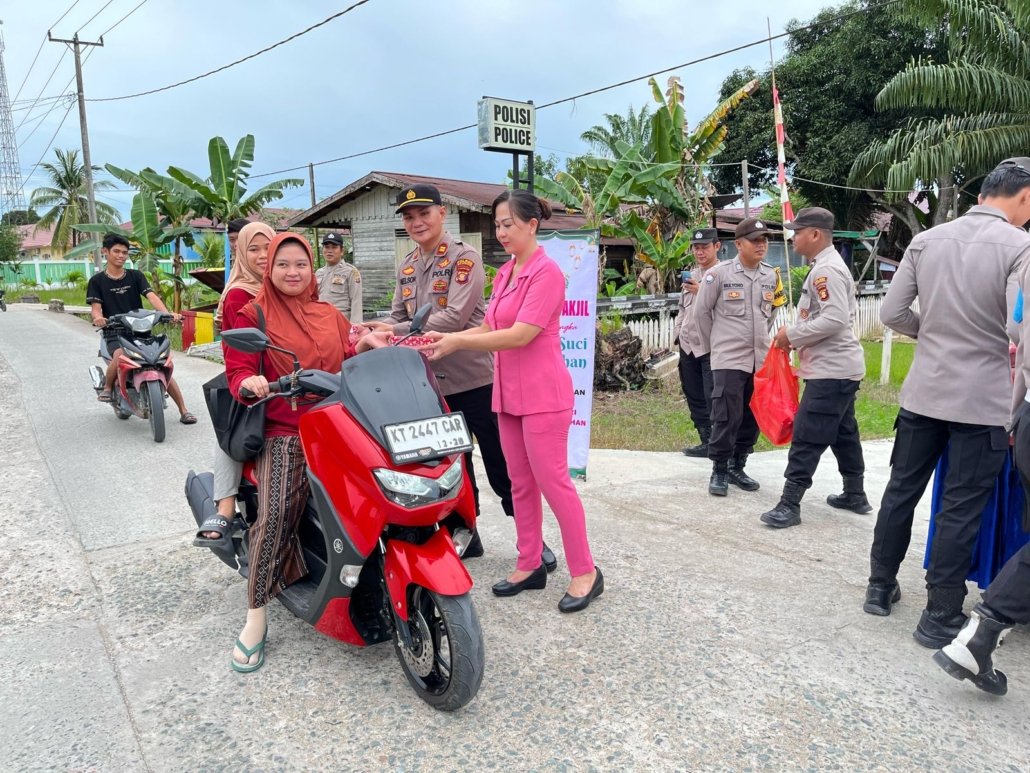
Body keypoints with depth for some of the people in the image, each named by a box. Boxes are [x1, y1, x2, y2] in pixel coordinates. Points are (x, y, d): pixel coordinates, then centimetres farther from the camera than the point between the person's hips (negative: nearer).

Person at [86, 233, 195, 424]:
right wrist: (98, 318, -29)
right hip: (114, 333, -1)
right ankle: (107, 387, -4)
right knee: (120, 356, -35)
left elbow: (152, 296, -6)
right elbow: (95, 307, -3)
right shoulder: (97, 281, 8)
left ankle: (183, 411, -8)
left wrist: (167, 313, -26)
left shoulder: (135, 276, 10)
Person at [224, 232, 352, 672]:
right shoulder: (253, 316, 9)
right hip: (284, 432, -4)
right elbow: (238, 370, 0)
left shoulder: (331, 316, 22)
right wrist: (249, 384, -23)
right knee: (275, 514, -23)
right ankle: (256, 617, -10)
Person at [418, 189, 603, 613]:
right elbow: (489, 328, 13)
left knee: (552, 482, -3)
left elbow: (520, 335, -20)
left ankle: (585, 572, 10)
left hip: (542, 395, -8)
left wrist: (457, 342, -18)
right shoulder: (505, 273, 13)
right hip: (509, 394, 8)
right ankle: (530, 565, 25)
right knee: (521, 483, 13)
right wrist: (446, 338, -2)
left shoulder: (546, 272, -13)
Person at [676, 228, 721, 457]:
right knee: (695, 399, 11)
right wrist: (677, 335, 16)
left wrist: (701, 291, -20)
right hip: (688, 345, 8)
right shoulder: (691, 275, 17)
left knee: (713, 399, -7)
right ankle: (707, 442, 21)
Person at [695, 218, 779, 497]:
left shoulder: (771, 276, 6)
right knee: (726, 418, -5)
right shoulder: (719, 274, -8)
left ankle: (737, 466, 24)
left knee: (752, 417, 10)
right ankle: (719, 471, 8)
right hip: (728, 359, -5)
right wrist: (713, 346, 5)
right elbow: (701, 311, -1)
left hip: (760, 359, 5)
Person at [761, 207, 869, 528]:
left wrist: (792, 335, -16)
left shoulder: (826, 269, -17)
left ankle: (790, 504, -5)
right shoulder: (829, 266, 16)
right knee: (843, 434, 18)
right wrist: (798, 337, 11)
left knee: (806, 438, -9)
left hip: (831, 369, -11)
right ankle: (855, 495, 30)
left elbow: (836, 318, -26)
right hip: (839, 366, 11)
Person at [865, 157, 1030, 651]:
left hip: (924, 392, 5)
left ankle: (880, 588, 29)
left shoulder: (926, 240, 3)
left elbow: (892, 313, 3)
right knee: (961, 510, 5)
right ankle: (940, 618, 15)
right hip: (983, 400, -4)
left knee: (902, 491, 16)